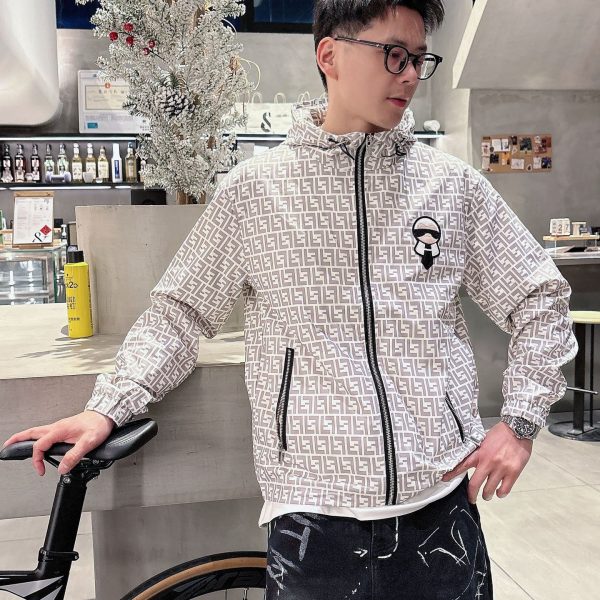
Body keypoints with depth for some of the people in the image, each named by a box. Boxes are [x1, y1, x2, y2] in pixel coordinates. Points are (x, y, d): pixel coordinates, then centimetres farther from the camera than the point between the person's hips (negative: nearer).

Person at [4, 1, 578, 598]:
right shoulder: (254, 189, -1)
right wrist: (107, 406, -3)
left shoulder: (453, 184, 3)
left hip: (443, 507, 2)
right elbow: (179, 310, 6)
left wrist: (521, 419, 2)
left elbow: (539, 298, 10)